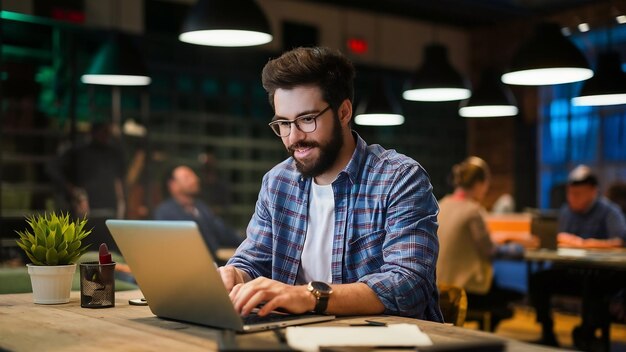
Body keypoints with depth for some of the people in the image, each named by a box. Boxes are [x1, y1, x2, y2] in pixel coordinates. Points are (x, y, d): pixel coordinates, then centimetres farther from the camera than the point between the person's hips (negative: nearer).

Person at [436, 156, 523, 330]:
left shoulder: (443, 204, 4)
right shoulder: (473, 210, -18)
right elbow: (489, 251, -13)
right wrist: (510, 249, 6)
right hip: (463, 290, -8)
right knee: (515, 295, 12)